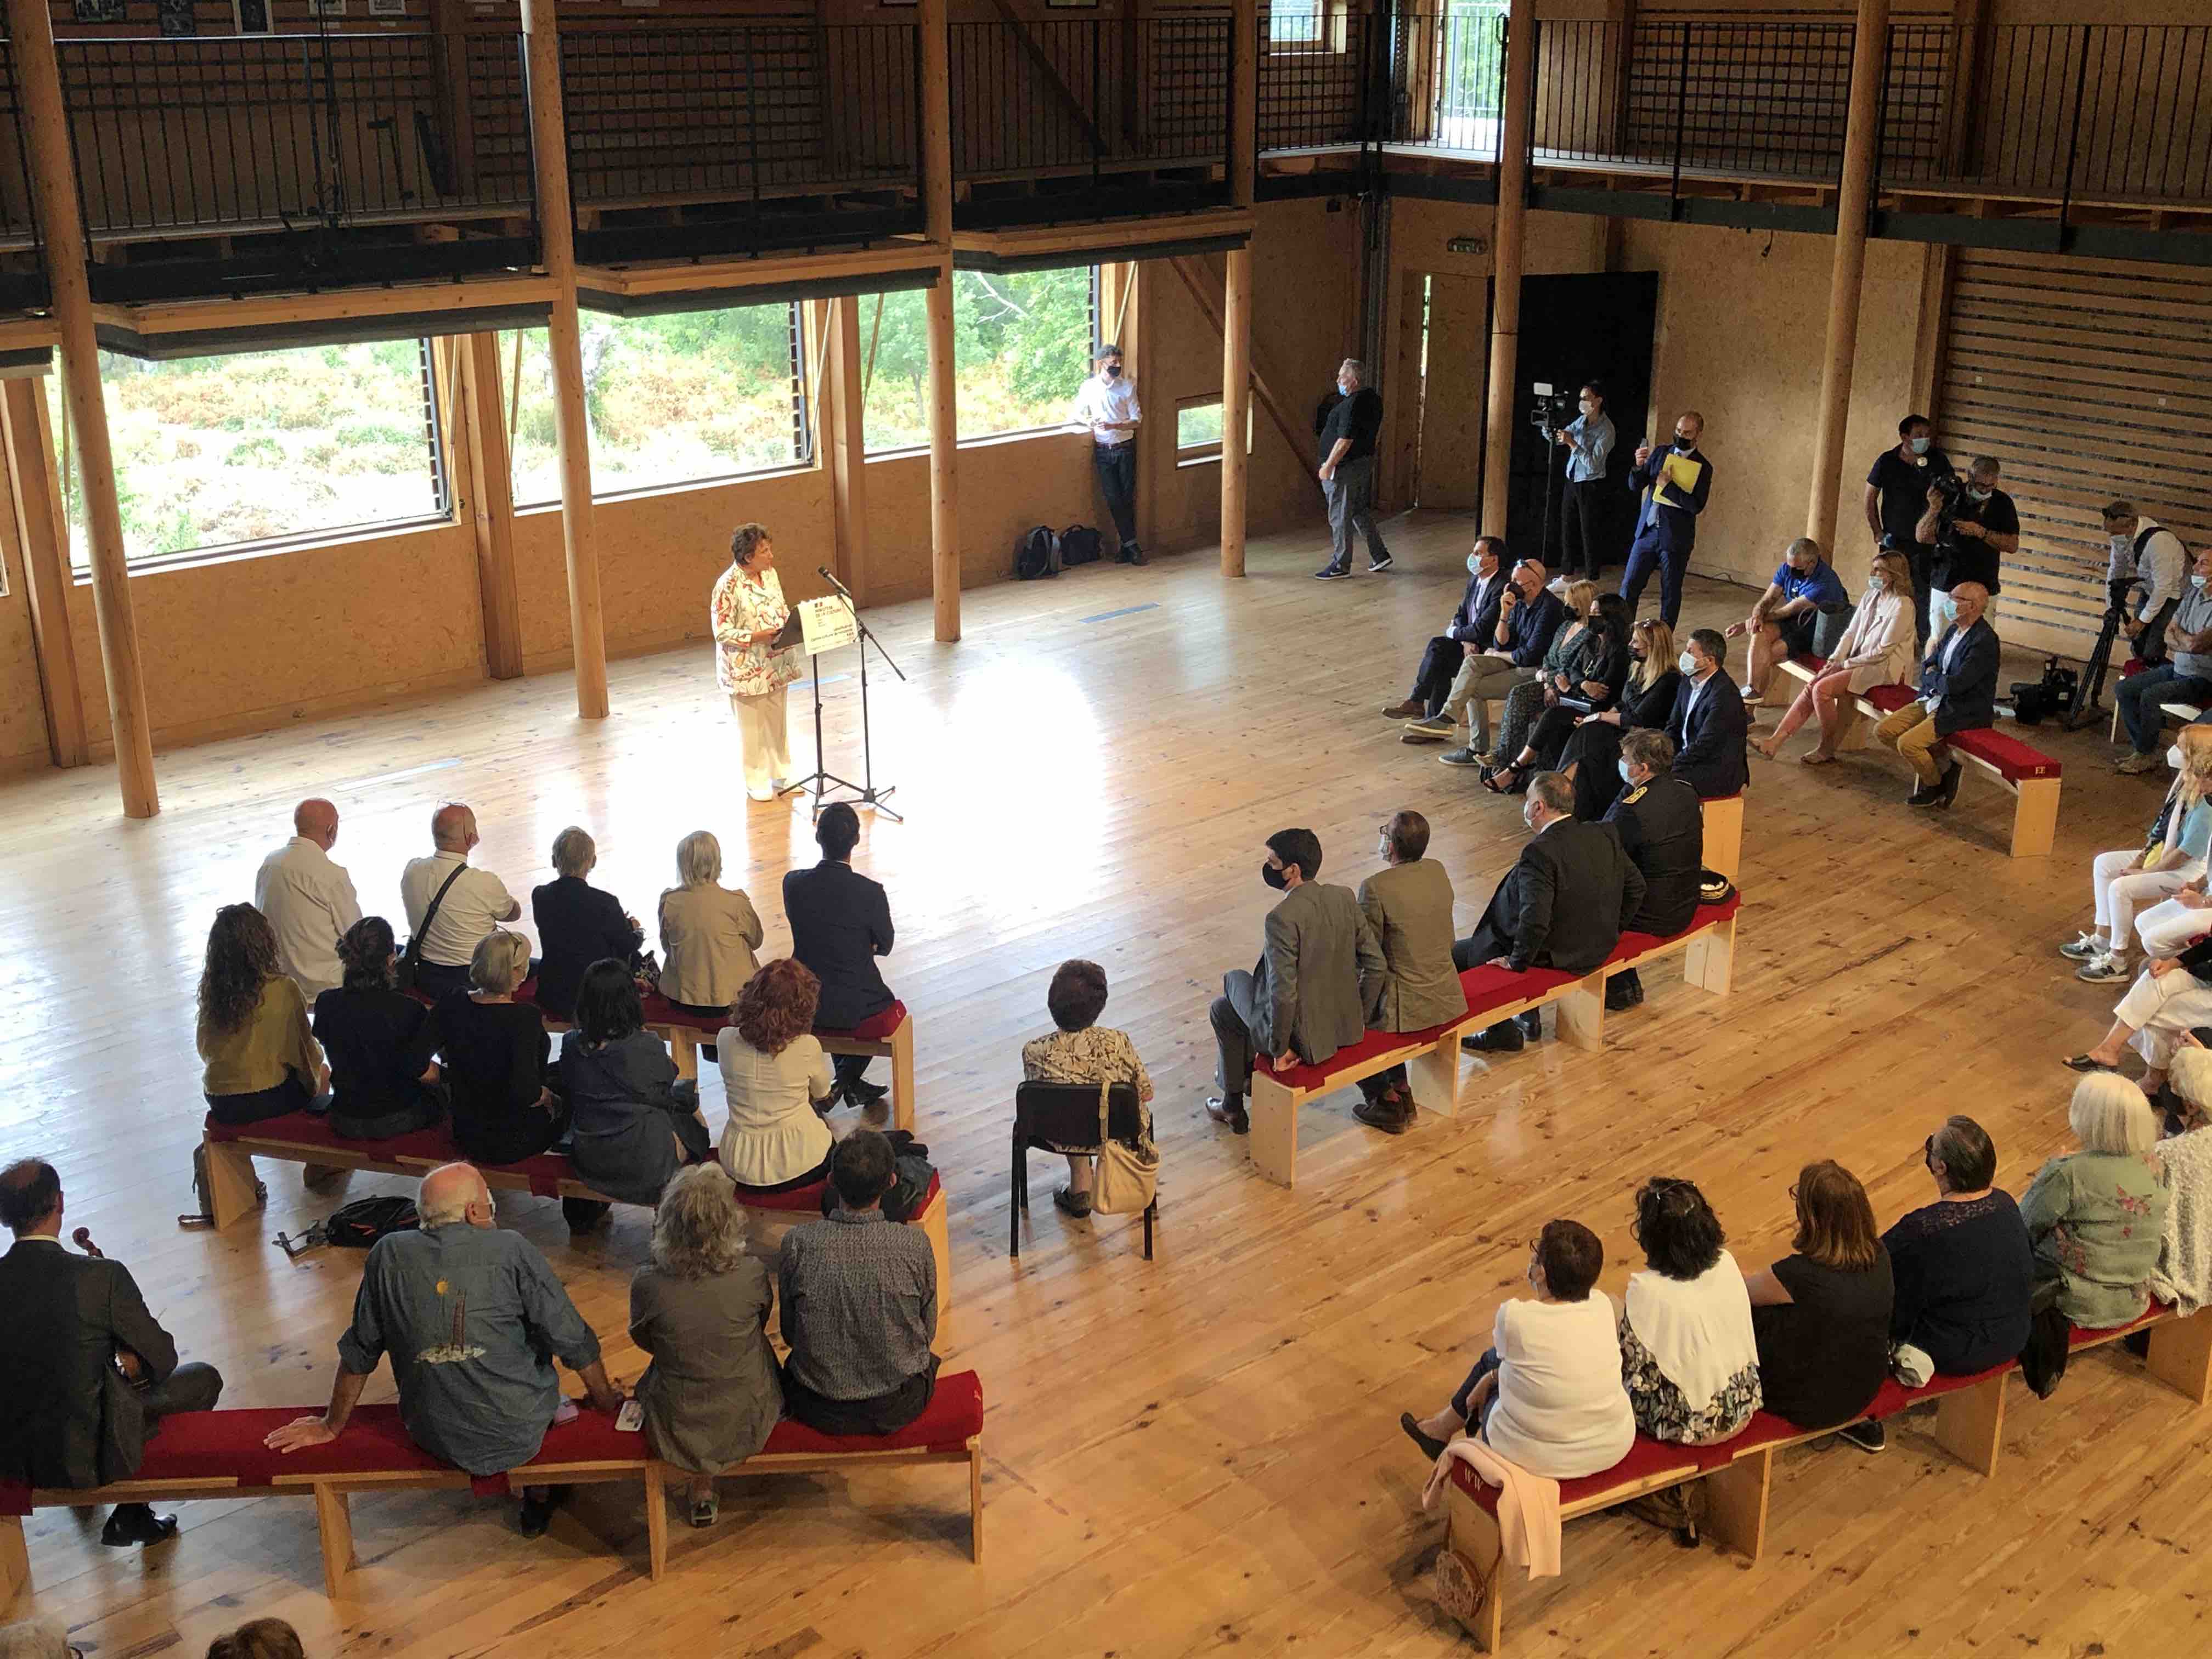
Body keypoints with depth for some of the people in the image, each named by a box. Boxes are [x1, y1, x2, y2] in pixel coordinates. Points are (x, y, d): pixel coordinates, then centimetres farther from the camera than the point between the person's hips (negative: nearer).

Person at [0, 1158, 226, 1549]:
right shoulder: (103, 1276, -21)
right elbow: (162, 1357, -9)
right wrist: (133, 1366, 15)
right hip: (90, 1458, -5)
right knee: (204, 1379, 15)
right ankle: (132, 1514, 18)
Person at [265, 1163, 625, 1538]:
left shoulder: (389, 1256, -6)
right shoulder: (511, 1250, -14)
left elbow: (359, 1353, 5)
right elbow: (574, 1342, -8)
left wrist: (332, 1425, 20)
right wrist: (606, 1402, 9)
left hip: (434, 1441, 3)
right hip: (521, 1435, -3)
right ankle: (540, 1496, 38)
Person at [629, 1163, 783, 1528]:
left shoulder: (648, 1285, -25)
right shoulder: (752, 1275, -23)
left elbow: (643, 1341, -4)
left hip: (677, 1430, 0)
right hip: (749, 1422, 0)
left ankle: (702, 1488, 36)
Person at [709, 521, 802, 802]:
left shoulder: (770, 573, 2)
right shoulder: (728, 586, -20)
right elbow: (722, 631, -19)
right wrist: (758, 637, -26)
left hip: (775, 663, 7)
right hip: (746, 668, -7)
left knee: (777, 720, 16)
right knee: (752, 726, 6)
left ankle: (780, 775, 30)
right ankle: (756, 782, 19)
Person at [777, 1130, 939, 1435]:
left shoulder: (797, 1244, -19)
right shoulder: (914, 1245, -20)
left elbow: (789, 1333, -3)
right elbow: (928, 1332, -4)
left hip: (820, 1413, 0)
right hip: (898, 1409, 0)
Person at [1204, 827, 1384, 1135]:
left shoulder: (1282, 918, -27)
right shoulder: (1345, 898, -6)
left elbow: (1283, 994, -28)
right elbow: (1375, 963, 0)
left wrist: (1280, 1049, -14)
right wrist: (1359, 1015, 12)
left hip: (1303, 1039, -7)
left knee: (1223, 1008, 23)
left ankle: (1233, 1106, 37)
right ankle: (1250, 1077, 47)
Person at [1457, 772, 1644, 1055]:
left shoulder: (1540, 853, -28)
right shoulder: (1605, 836, -5)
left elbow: (1534, 922, -34)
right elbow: (1636, 887, 6)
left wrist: (1516, 962, -17)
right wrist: (1606, 933, 17)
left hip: (1552, 957, -8)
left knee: (1456, 955, 7)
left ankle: (1502, 1032, 12)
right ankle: (1528, 1018, 36)